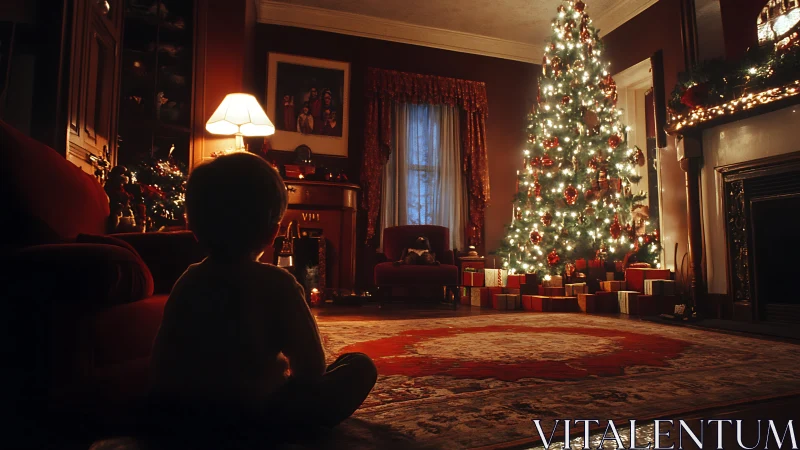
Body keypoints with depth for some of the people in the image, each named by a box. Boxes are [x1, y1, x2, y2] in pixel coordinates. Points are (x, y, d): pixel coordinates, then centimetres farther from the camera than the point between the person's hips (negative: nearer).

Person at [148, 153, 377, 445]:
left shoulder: (188, 281, 2)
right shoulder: (276, 283, -15)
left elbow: (162, 367, 12)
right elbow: (313, 367, -15)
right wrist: (283, 366, 7)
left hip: (177, 417, 7)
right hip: (251, 418, -7)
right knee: (360, 367, -1)